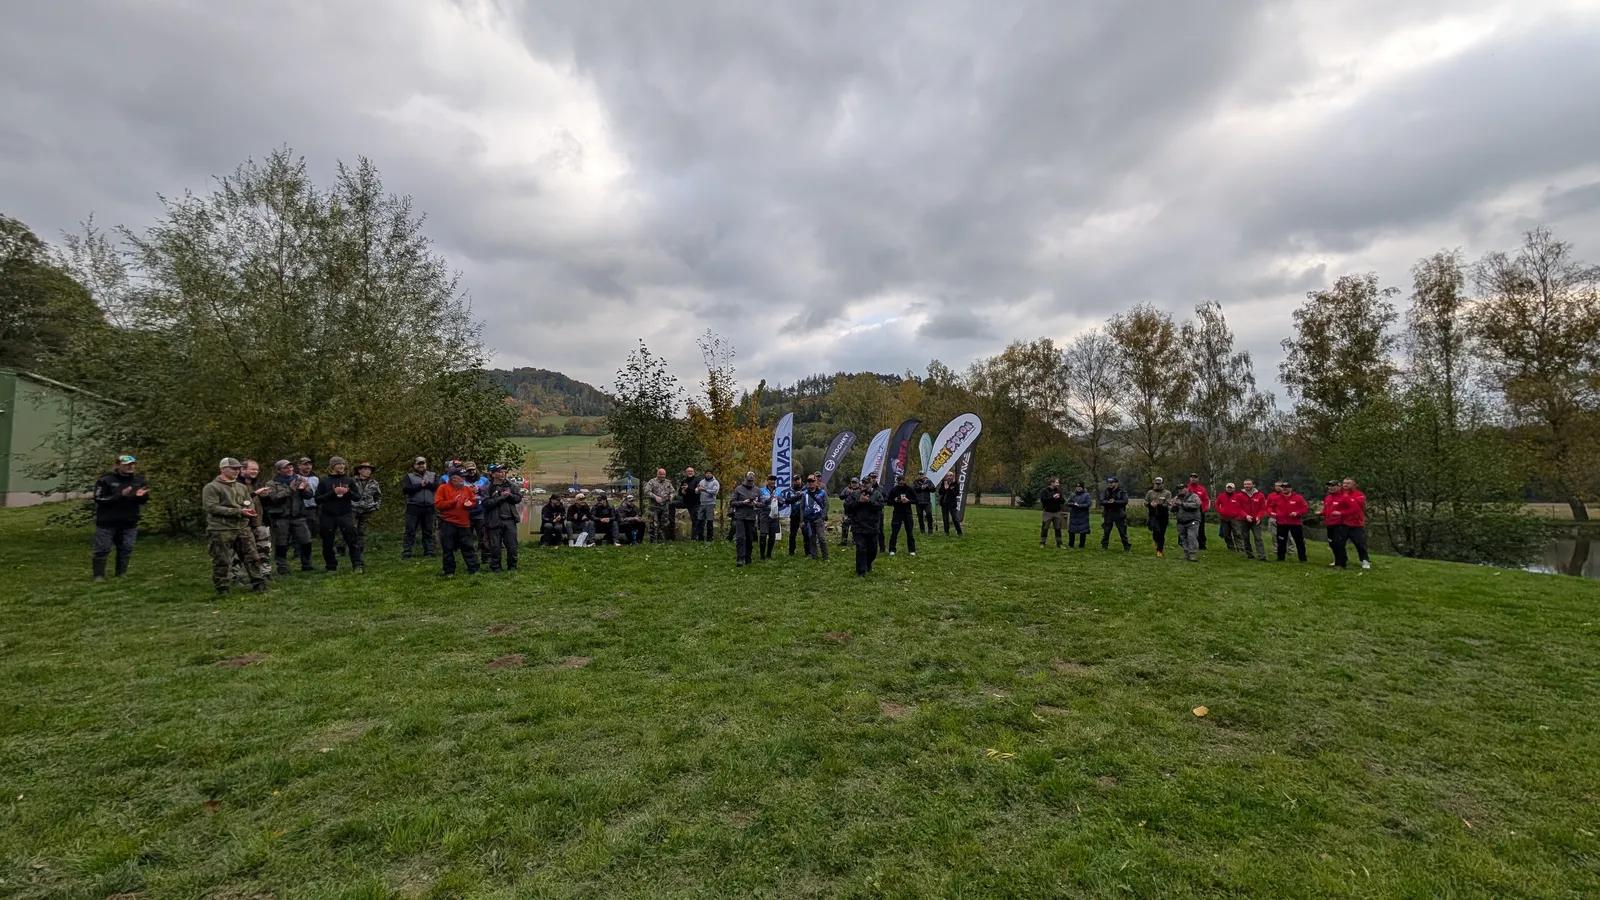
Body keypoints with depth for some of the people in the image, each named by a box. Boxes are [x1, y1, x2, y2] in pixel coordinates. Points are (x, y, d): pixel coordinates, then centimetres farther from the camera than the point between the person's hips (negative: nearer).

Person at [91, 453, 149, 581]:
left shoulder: (139, 480, 4)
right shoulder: (105, 480, -9)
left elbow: (144, 500, 9)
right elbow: (99, 500, -14)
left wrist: (140, 496, -14)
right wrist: (120, 495, -26)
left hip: (129, 522, 4)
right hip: (107, 522, -3)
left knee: (126, 549, 6)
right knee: (102, 550, 1)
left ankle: (122, 574, 17)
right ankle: (99, 575, 12)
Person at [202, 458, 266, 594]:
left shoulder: (241, 487, 16)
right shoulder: (211, 487, -5)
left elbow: (250, 503, 18)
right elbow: (211, 507, -15)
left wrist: (249, 509, -8)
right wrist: (238, 512, -18)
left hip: (243, 528, 6)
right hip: (221, 530, -6)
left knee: (252, 557, 6)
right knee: (222, 561, 1)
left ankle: (258, 584, 12)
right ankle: (222, 589, 11)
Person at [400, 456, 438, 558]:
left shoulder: (433, 475, 13)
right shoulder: (409, 476, 7)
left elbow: (439, 486, -3)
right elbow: (405, 489, -9)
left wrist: (427, 484, -13)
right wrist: (420, 485, -12)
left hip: (429, 507, 2)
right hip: (413, 507, -2)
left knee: (428, 531, 8)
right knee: (410, 531, -2)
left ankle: (429, 552, 13)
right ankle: (406, 554, 1)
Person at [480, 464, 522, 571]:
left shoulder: (511, 485, 8)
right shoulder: (487, 488, -2)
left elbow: (518, 498, 6)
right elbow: (486, 503, -13)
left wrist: (509, 495, -12)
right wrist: (501, 497, -15)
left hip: (509, 519, 2)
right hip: (494, 521, -2)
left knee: (512, 545, 4)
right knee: (495, 546, 4)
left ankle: (512, 566, 17)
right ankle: (495, 568, 17)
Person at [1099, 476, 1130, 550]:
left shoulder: (1122, 492, -1)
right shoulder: (1105, 492, 6)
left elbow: (1125, 501, -14)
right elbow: (1101, 502, -6)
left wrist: (1114, 502, -21)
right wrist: (1108, 502, -24)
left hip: (1119, 515, -2)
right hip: (1108, 514, 2)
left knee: (1123, 532, 0)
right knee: (1106, 531, 4)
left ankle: (1127, 547, 10)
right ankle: (1104, 546, 14)